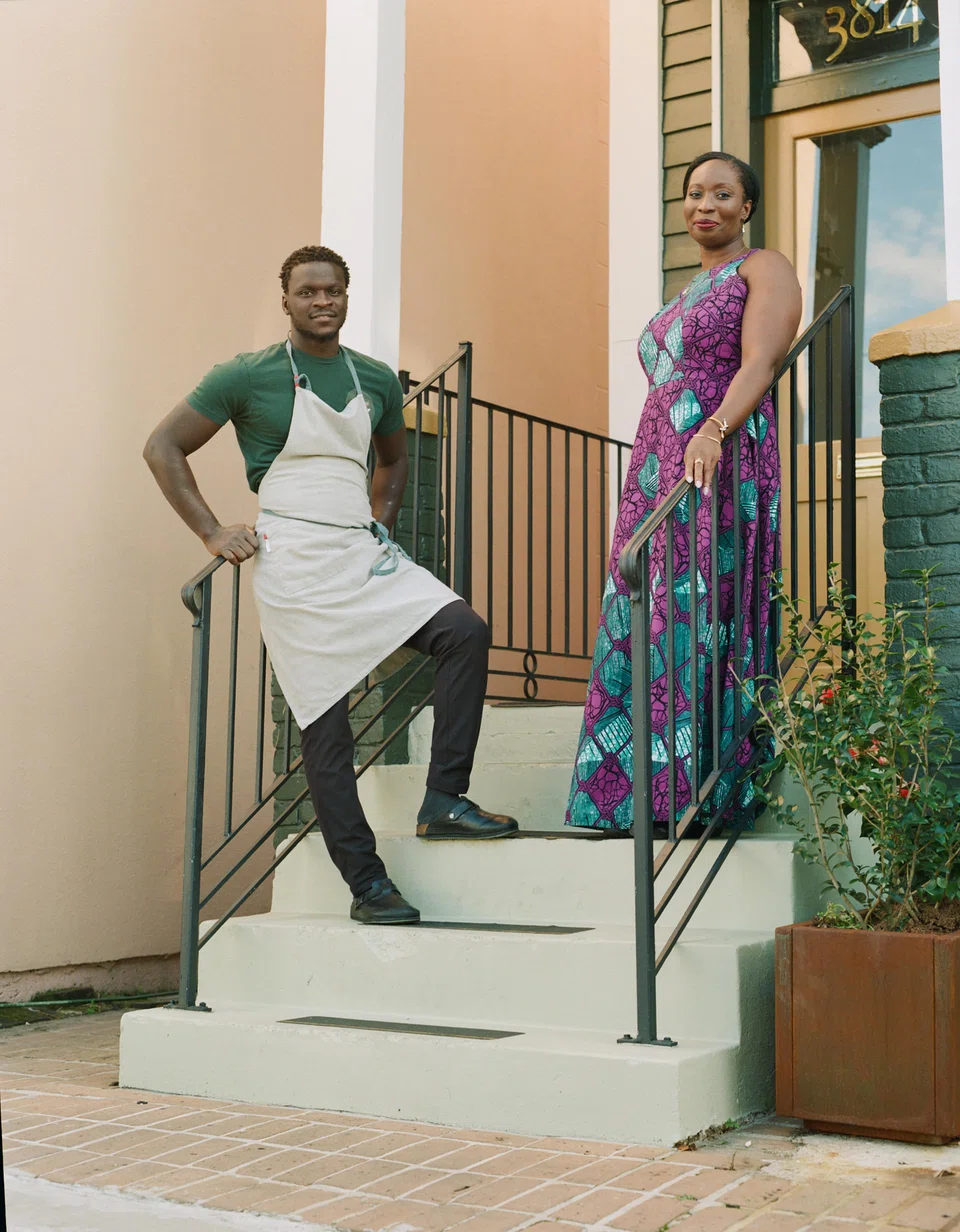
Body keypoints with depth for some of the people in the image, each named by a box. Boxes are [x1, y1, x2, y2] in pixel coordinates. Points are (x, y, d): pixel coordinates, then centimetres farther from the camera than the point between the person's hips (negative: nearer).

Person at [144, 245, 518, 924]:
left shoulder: (377, 379, 13)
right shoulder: (251, 376, -1)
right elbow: (163, 448, 2)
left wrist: (382, 521, 15)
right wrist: (213, 533, -5)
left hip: (365, 554, 5)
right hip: (295, 563, -5)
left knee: (464, 631, -15)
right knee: (326, 722, -5)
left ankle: (445, 799, -8)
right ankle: (367, 883, 2)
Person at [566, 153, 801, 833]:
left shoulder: (764, 268, 3)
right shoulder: (690, 290, 27)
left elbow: (760, 363, -13)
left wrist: (715, 431, -31)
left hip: (724, 463, -8)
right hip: (658, 464, 8)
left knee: (702, 611, -13)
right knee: (647, 614, 0)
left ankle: (715, 788, -9)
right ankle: (654, 794, 3)